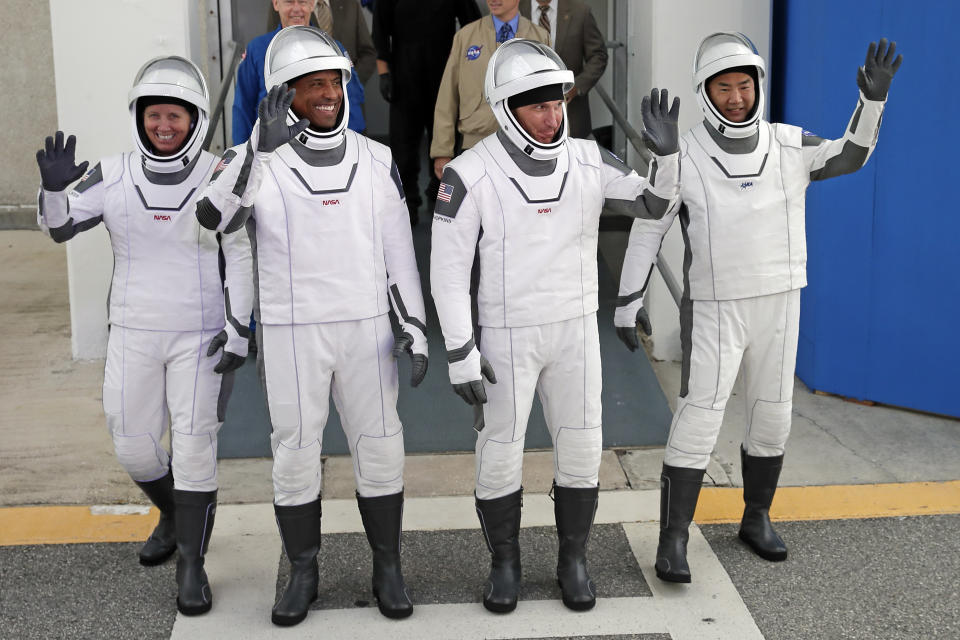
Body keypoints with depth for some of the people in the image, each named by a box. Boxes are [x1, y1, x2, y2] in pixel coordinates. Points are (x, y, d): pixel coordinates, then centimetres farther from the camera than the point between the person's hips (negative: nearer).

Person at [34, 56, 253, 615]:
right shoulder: (115, 177, 0)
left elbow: (241, 259, -6)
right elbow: (59, 227, -1)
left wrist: (238, 328, -12)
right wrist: (54, 187, -22)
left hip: (200, 336, -3)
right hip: (134, 334, 3)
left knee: (195, 447, -3)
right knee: (134, 448, 10)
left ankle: (193, 564, 9)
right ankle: (174, 516, 39)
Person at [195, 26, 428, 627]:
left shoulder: (376, 160, 2)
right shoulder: (254, 159, -6)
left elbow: (399, 251, 6)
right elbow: (213, 218, -26)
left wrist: (415, 326, 0)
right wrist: (261, 147, -37)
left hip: (365, 328, 2)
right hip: (290, 334, -2)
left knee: (380, 447, 5)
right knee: (296, 453, 6)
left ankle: (388, 569, 22)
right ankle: (303, 574, 23)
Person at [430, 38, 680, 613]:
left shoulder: (588, 162, -5)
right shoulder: (471, 174, -16)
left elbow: (656, 204, 1)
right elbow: (449, 270, -13)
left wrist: (668, 152, -19)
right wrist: (461, 355, -16)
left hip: (575, 330, 3)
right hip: (507, 335, -2)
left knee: (580, 450, 6)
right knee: (500, 454, 4)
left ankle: (574, 561, 26)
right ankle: (505, 564, 25)